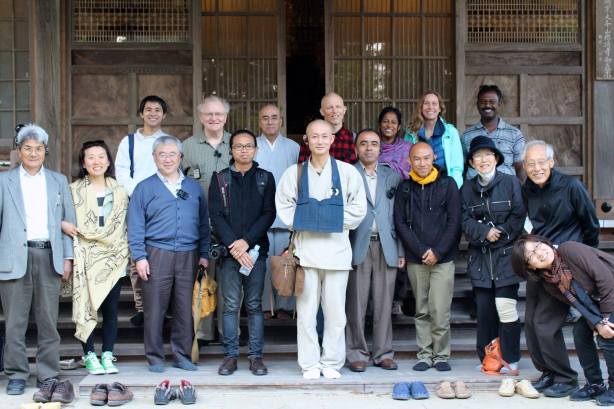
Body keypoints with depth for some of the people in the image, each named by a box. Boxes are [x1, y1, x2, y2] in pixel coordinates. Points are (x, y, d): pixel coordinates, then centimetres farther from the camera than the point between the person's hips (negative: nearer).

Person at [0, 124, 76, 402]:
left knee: (48, 320, 4)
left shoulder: (59, 181, 14)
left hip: (49, 256, 1)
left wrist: (67, 257, 4)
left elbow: (68, 220, 12)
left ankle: (48, 376, 10)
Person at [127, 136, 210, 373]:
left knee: (185, 308, 5)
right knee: (155, 309, -1)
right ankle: (155, 357, 10)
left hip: (188, 255, 2)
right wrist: (139, 257, -7)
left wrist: (204, 254, 8)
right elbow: (135, 227, 1)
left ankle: (182, 355, 15)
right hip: (157, 254, -2)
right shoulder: (145, 188, 6)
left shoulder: (194, 188, 14)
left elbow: (203, 223, 15)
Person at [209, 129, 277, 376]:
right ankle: (230, 355, 7)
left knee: (254, 305, 3)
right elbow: (216, 215, 0)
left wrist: (246, 241, -10)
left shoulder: (265, 178, 9)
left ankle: (256, 356, 8)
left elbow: (269, 214, 0)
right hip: (228, 251, 0)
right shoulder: (220, 178, 8)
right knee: (231, 305, 1)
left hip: (256, 250, 0)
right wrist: (233, 245, -11)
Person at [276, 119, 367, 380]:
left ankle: (332, 363, 15)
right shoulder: (295, 173, 5)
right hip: (305, 248, 1)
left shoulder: (347, 172, 3)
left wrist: (336, 223, -3)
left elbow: (358, 208, 3)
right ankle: (309, 363, 12)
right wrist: (300, 225, -5)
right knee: (306, 310, 3)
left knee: (336, 311, 3)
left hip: (337, 248, 0)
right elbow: (283, 206, 6)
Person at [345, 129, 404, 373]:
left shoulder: (392, 176, 15)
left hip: (386, 247, 3)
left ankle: (383, 353, 13)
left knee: (384, 304, 5)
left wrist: (401, 251, 6)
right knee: (356, 304, 0)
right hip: (358, 246, -2)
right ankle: (357, 354, 8)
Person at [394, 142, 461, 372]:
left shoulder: (448, 185, 3)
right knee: (421, 311, 7)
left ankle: (441, 355, 6)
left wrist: (438, 252, -9)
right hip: (415, 260, 2)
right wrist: (421, 250, -8)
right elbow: (400, 224, 2)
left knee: (440, 311, -7)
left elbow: (454, 222, -1)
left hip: (443, 259, -2)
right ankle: (424, 355, 15)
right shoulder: (405, 189, 7)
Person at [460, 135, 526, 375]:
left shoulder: (510, 183, 2)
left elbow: (518, 217, -3)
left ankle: (511, 361, 2)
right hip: (480, 258, 3)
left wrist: (499, 233, -10)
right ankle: (487, 360, 13)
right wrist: (485, 232, -13)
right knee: (484, 309, 4)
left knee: (505, 306, -8)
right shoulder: (467, 189, 11)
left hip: (505, 255, -3)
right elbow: (465, 221, 2)